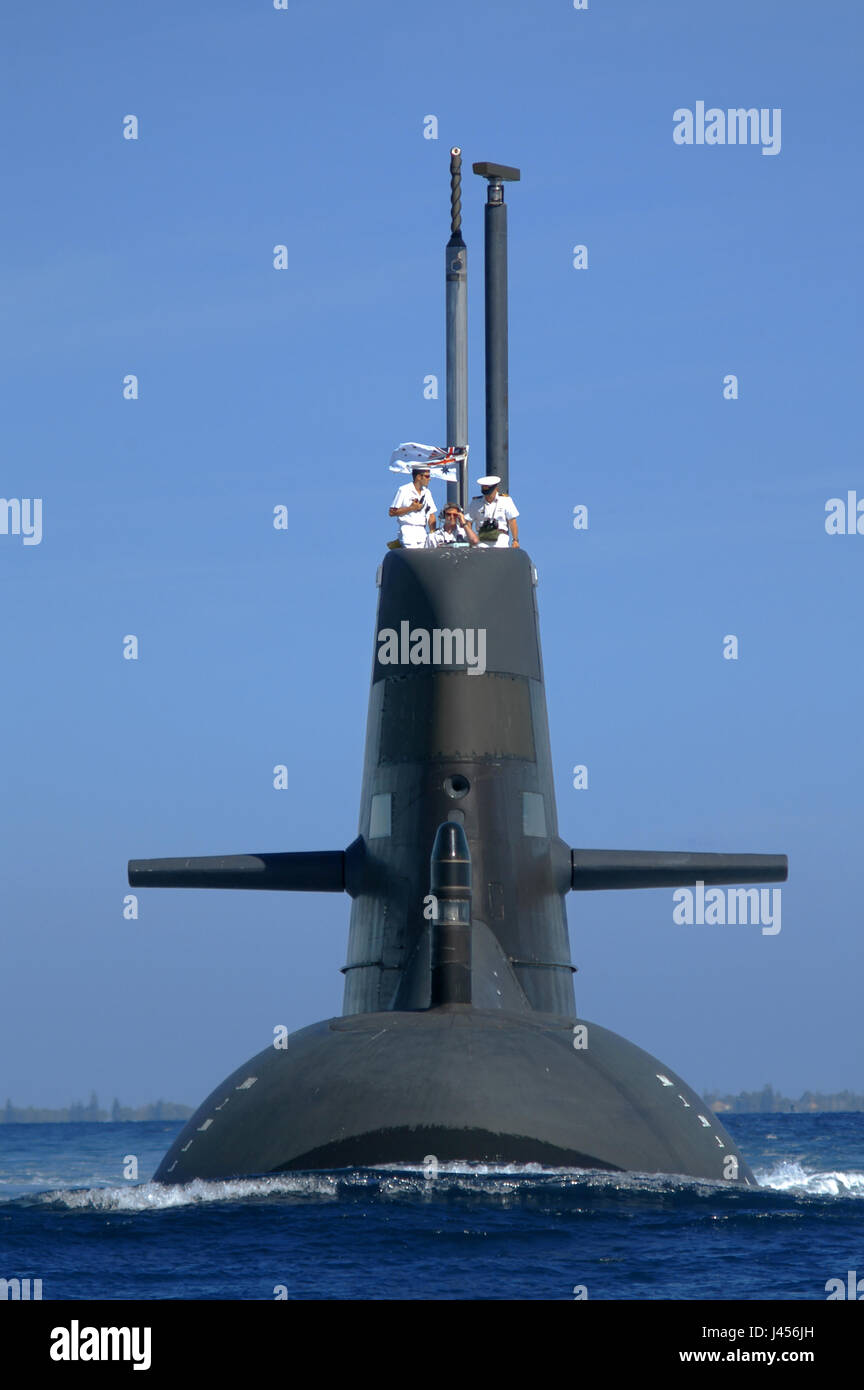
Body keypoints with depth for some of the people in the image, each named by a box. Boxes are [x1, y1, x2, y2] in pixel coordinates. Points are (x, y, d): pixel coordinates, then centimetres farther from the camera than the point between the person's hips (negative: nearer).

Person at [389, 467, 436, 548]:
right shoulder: (403, 490, -1)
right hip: (408, 529, -6)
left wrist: (433, 533, 3)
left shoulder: (427, 492, 16)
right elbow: (392, 512, -4)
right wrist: (411, 508, -9)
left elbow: (431, 515, 17)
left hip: (422, 531, 6)